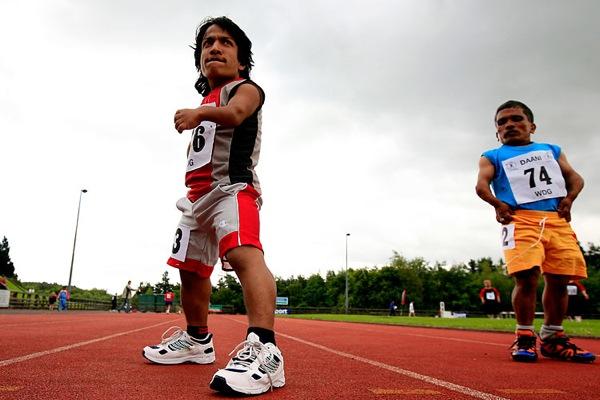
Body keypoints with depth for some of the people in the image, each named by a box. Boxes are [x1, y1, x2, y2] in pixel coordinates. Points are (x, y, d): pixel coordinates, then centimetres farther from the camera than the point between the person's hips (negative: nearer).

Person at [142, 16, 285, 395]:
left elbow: (234, 112, -24)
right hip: (198, 194, 10)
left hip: (232, 186, -9)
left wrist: (199, 112, -42)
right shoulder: (206, 102, 28)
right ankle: (197, 339, 30)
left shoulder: (245, 88, 2)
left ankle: (264, 349, -45)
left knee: (244, 254, -33)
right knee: (192, 269, 14)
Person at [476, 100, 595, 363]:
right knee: (527, 277, -17)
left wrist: (569, 198, -1)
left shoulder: (551, 150, 27)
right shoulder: (493, 157, 15)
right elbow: (481, 185, 0)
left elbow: (574, 177, 18)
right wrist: (497, 204, -16)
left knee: (559, 280, 0)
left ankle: (552, 338, 14)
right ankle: (524, 337, -5)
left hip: (557, 220, 4)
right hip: (520, 220, -4)